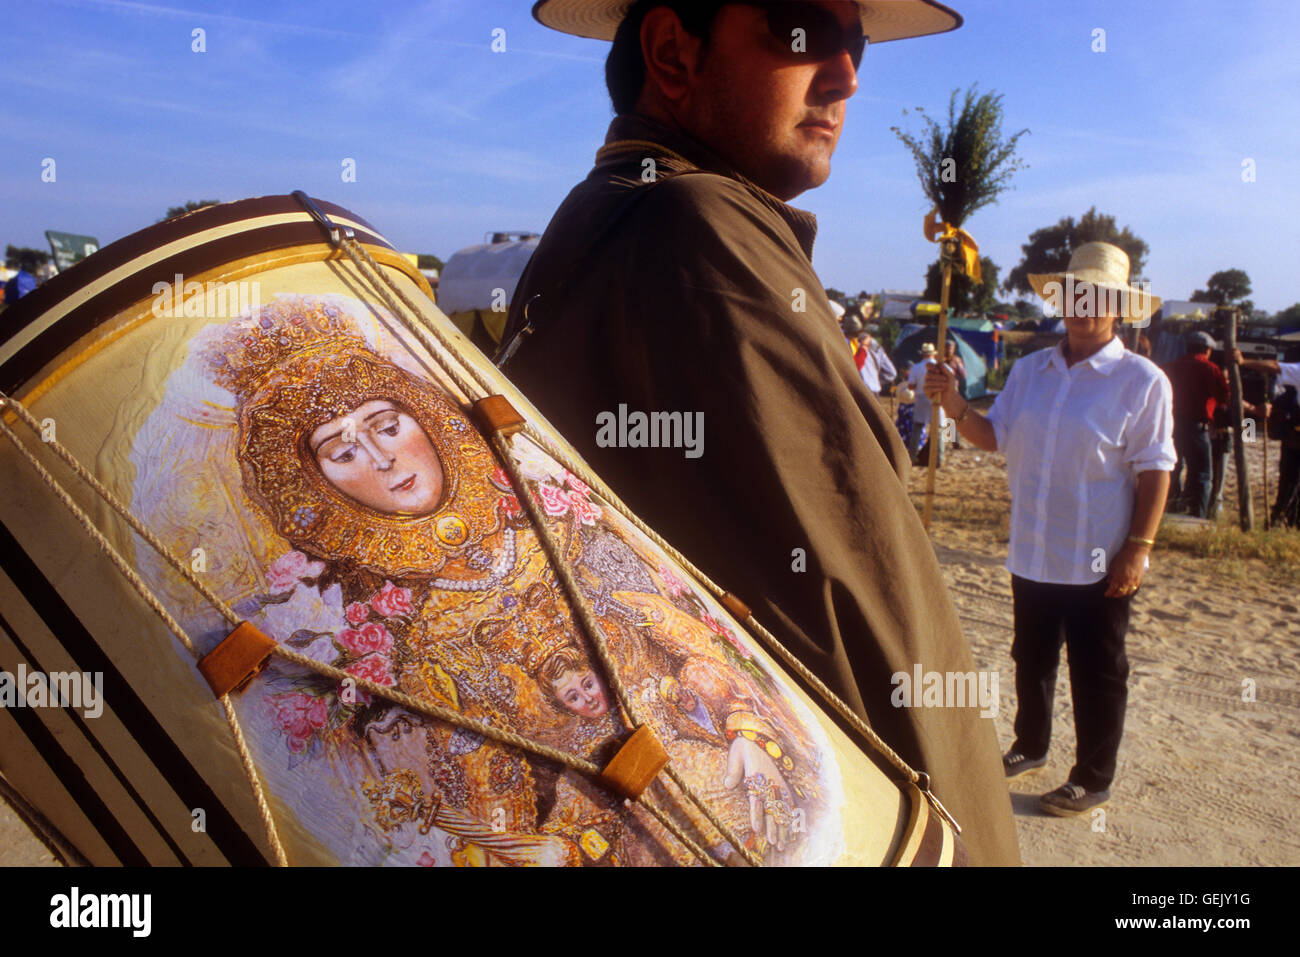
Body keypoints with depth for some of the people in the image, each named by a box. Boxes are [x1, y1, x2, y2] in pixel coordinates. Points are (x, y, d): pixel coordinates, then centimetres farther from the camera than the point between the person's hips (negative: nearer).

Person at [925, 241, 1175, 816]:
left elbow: (1154, 469, -10)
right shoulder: (1030, 370, 7)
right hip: (1032, 552, 5)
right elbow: (993, 436, 5)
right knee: (1031, 659, 20)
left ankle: (1092, 780, 24)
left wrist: (1139, 546, -15)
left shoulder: (1141, 380, -9)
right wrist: (956, 407, -14)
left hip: (1099, 561, -5)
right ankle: (1030, 747, 40)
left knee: (1096, 673, 8)